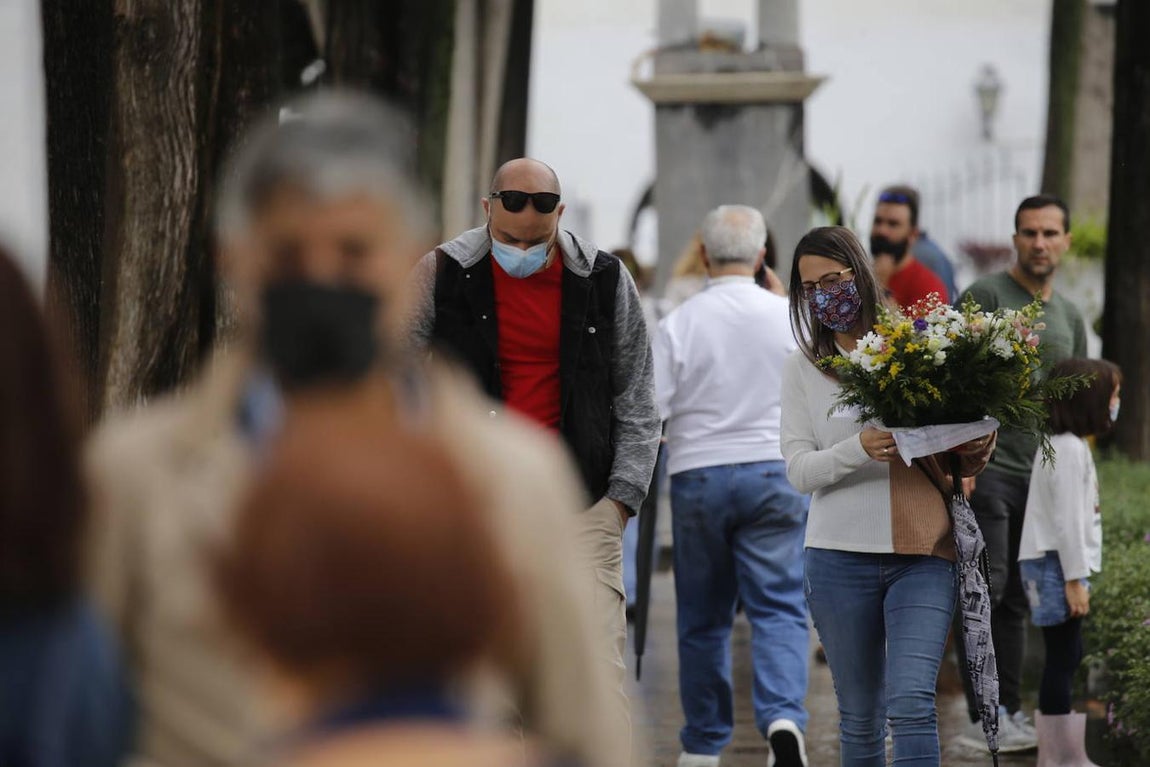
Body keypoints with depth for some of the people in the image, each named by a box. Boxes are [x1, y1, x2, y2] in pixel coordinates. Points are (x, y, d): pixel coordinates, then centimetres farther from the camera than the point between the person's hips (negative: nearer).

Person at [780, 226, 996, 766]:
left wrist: (977, 453, -11)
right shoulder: (803, 367, 6)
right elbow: (799, 471, -2)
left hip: (923, 554, -2)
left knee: (912, 703, -15)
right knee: (859, 717, 9)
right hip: (840, 557, 2)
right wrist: (859, 450, -21)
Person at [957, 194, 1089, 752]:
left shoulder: (1070, 318, 16)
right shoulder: (984, 298, -5)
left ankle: (1010, 714, 15)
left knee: (1016, 601, 10)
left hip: (1040, 476, 6)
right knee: (987, 589, -10)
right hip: (985, 469, -6)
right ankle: (983, 717, -9)